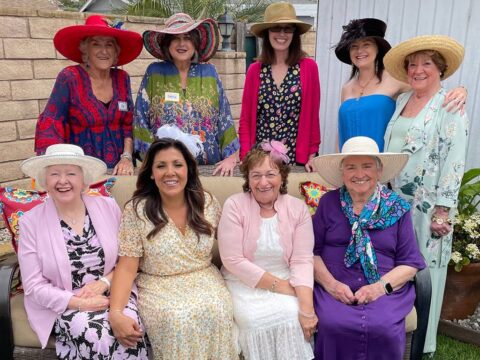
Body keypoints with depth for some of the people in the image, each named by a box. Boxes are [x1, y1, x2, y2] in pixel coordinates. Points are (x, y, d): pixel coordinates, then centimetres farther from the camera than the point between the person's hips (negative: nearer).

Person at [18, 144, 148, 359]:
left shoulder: (108, 207, -1)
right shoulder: (30, 222, -5)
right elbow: (34, 286, -5)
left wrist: (105, 282, -13)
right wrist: (79, 303, -16)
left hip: (113, 293, 2)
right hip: (63, 305, -1)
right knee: (97, 337, -30)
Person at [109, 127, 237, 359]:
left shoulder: (208, 203, 1)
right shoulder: (136, 211, -8)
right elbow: (127, 267, -10)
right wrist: (116, 313, -23)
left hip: (204, 280, 2)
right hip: (158, 287, -2)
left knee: (216, 313, -27)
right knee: (176, 319, -30)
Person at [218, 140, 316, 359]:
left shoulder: (298, 208, -2)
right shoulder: (234, 205, -9)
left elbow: (302, 261, -10)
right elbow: (233, 261, -14)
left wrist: (307, 308, -23)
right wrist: (278, 285, -16)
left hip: (286, 284, 2)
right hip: (244, 284, -1)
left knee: (294, 316, -25)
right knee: (257, 319, -27)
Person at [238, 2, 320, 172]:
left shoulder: (309, 67, -2)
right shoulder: (255, 70, 3)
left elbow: (312, 114, 0)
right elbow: (245, 119, 4)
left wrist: (312, 155, -3)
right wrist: (246, 156, -5)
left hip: (296, 157, -1)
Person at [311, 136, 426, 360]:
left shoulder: (397, 208, 5)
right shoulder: (329, 203, 5)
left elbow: (410, 262, 3)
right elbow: (312, 250, 3)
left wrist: (380, 286, -12)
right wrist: (331, 283, -12)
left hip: (386, 289, 0)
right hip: (334, 289, 0)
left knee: (384, 329, -27)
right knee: (332, 326, -28)